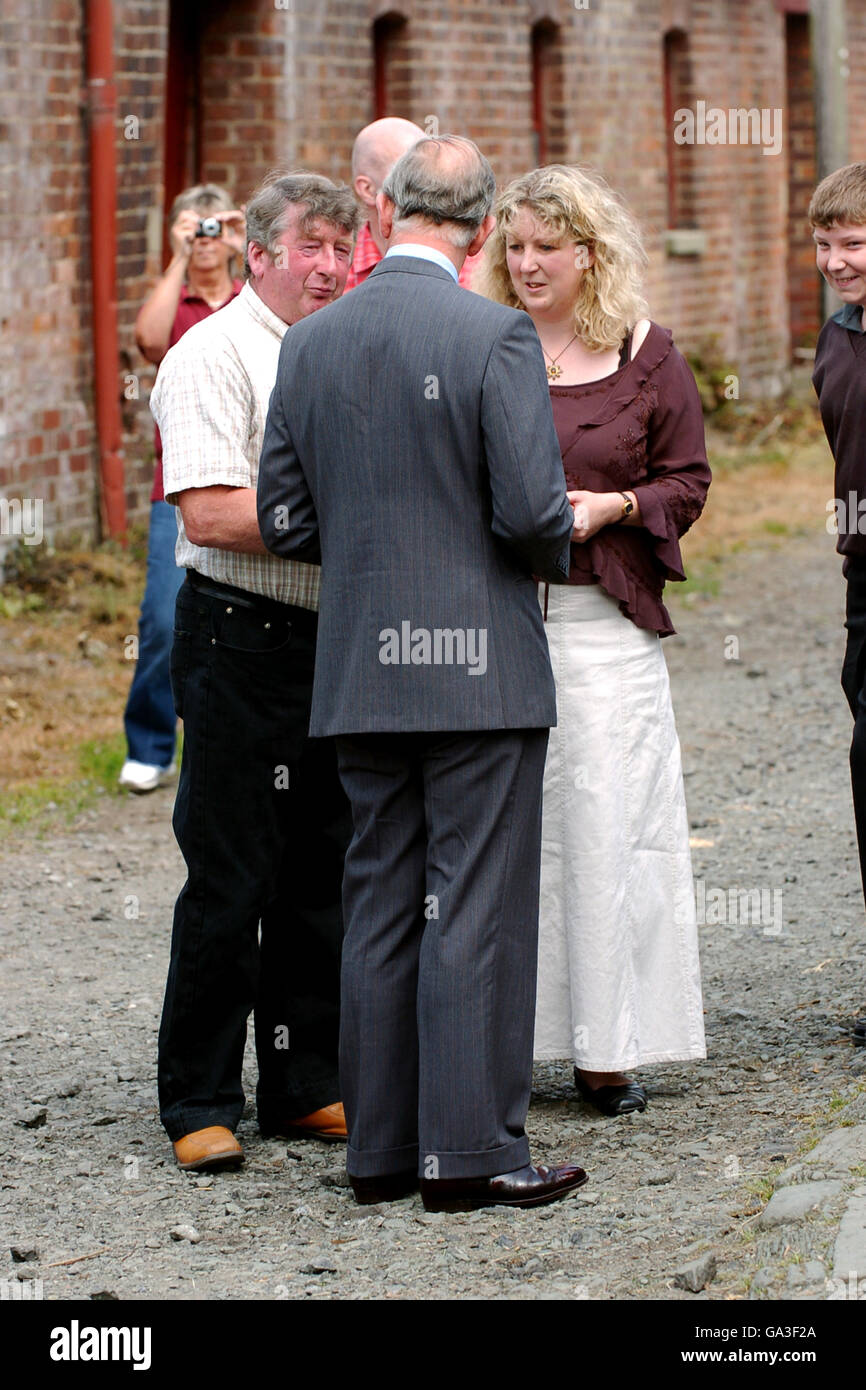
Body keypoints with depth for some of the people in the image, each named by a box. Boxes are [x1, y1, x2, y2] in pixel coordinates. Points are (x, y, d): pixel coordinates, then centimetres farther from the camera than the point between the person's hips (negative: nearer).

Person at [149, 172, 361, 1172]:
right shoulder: (214, 356, -9)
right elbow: (209, 514, -20)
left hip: (335, 638, 8)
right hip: (240, 639, -7)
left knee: (322, 874, 10)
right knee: (229, 881, -4)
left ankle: (304, 1085, 19)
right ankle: (199, 1102, 4)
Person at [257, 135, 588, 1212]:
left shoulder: (309, 344, 4)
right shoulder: (496, 337, -12)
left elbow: (283, 519, 7)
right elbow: (532, 509, -16)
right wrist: (556, 550, 7)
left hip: (360, 673, 5)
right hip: (480, 668, -5)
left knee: (380, 909, 11)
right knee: (477, 911, -1)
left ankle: (380, 1148, 15)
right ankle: (471, 1151, 0)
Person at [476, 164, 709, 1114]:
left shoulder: (647, 359, 5)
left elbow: (687, 482, 7)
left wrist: (610, 507, -9)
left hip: (604, 624, -1)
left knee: (605, 824, -1)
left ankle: (606, 1049, 6)